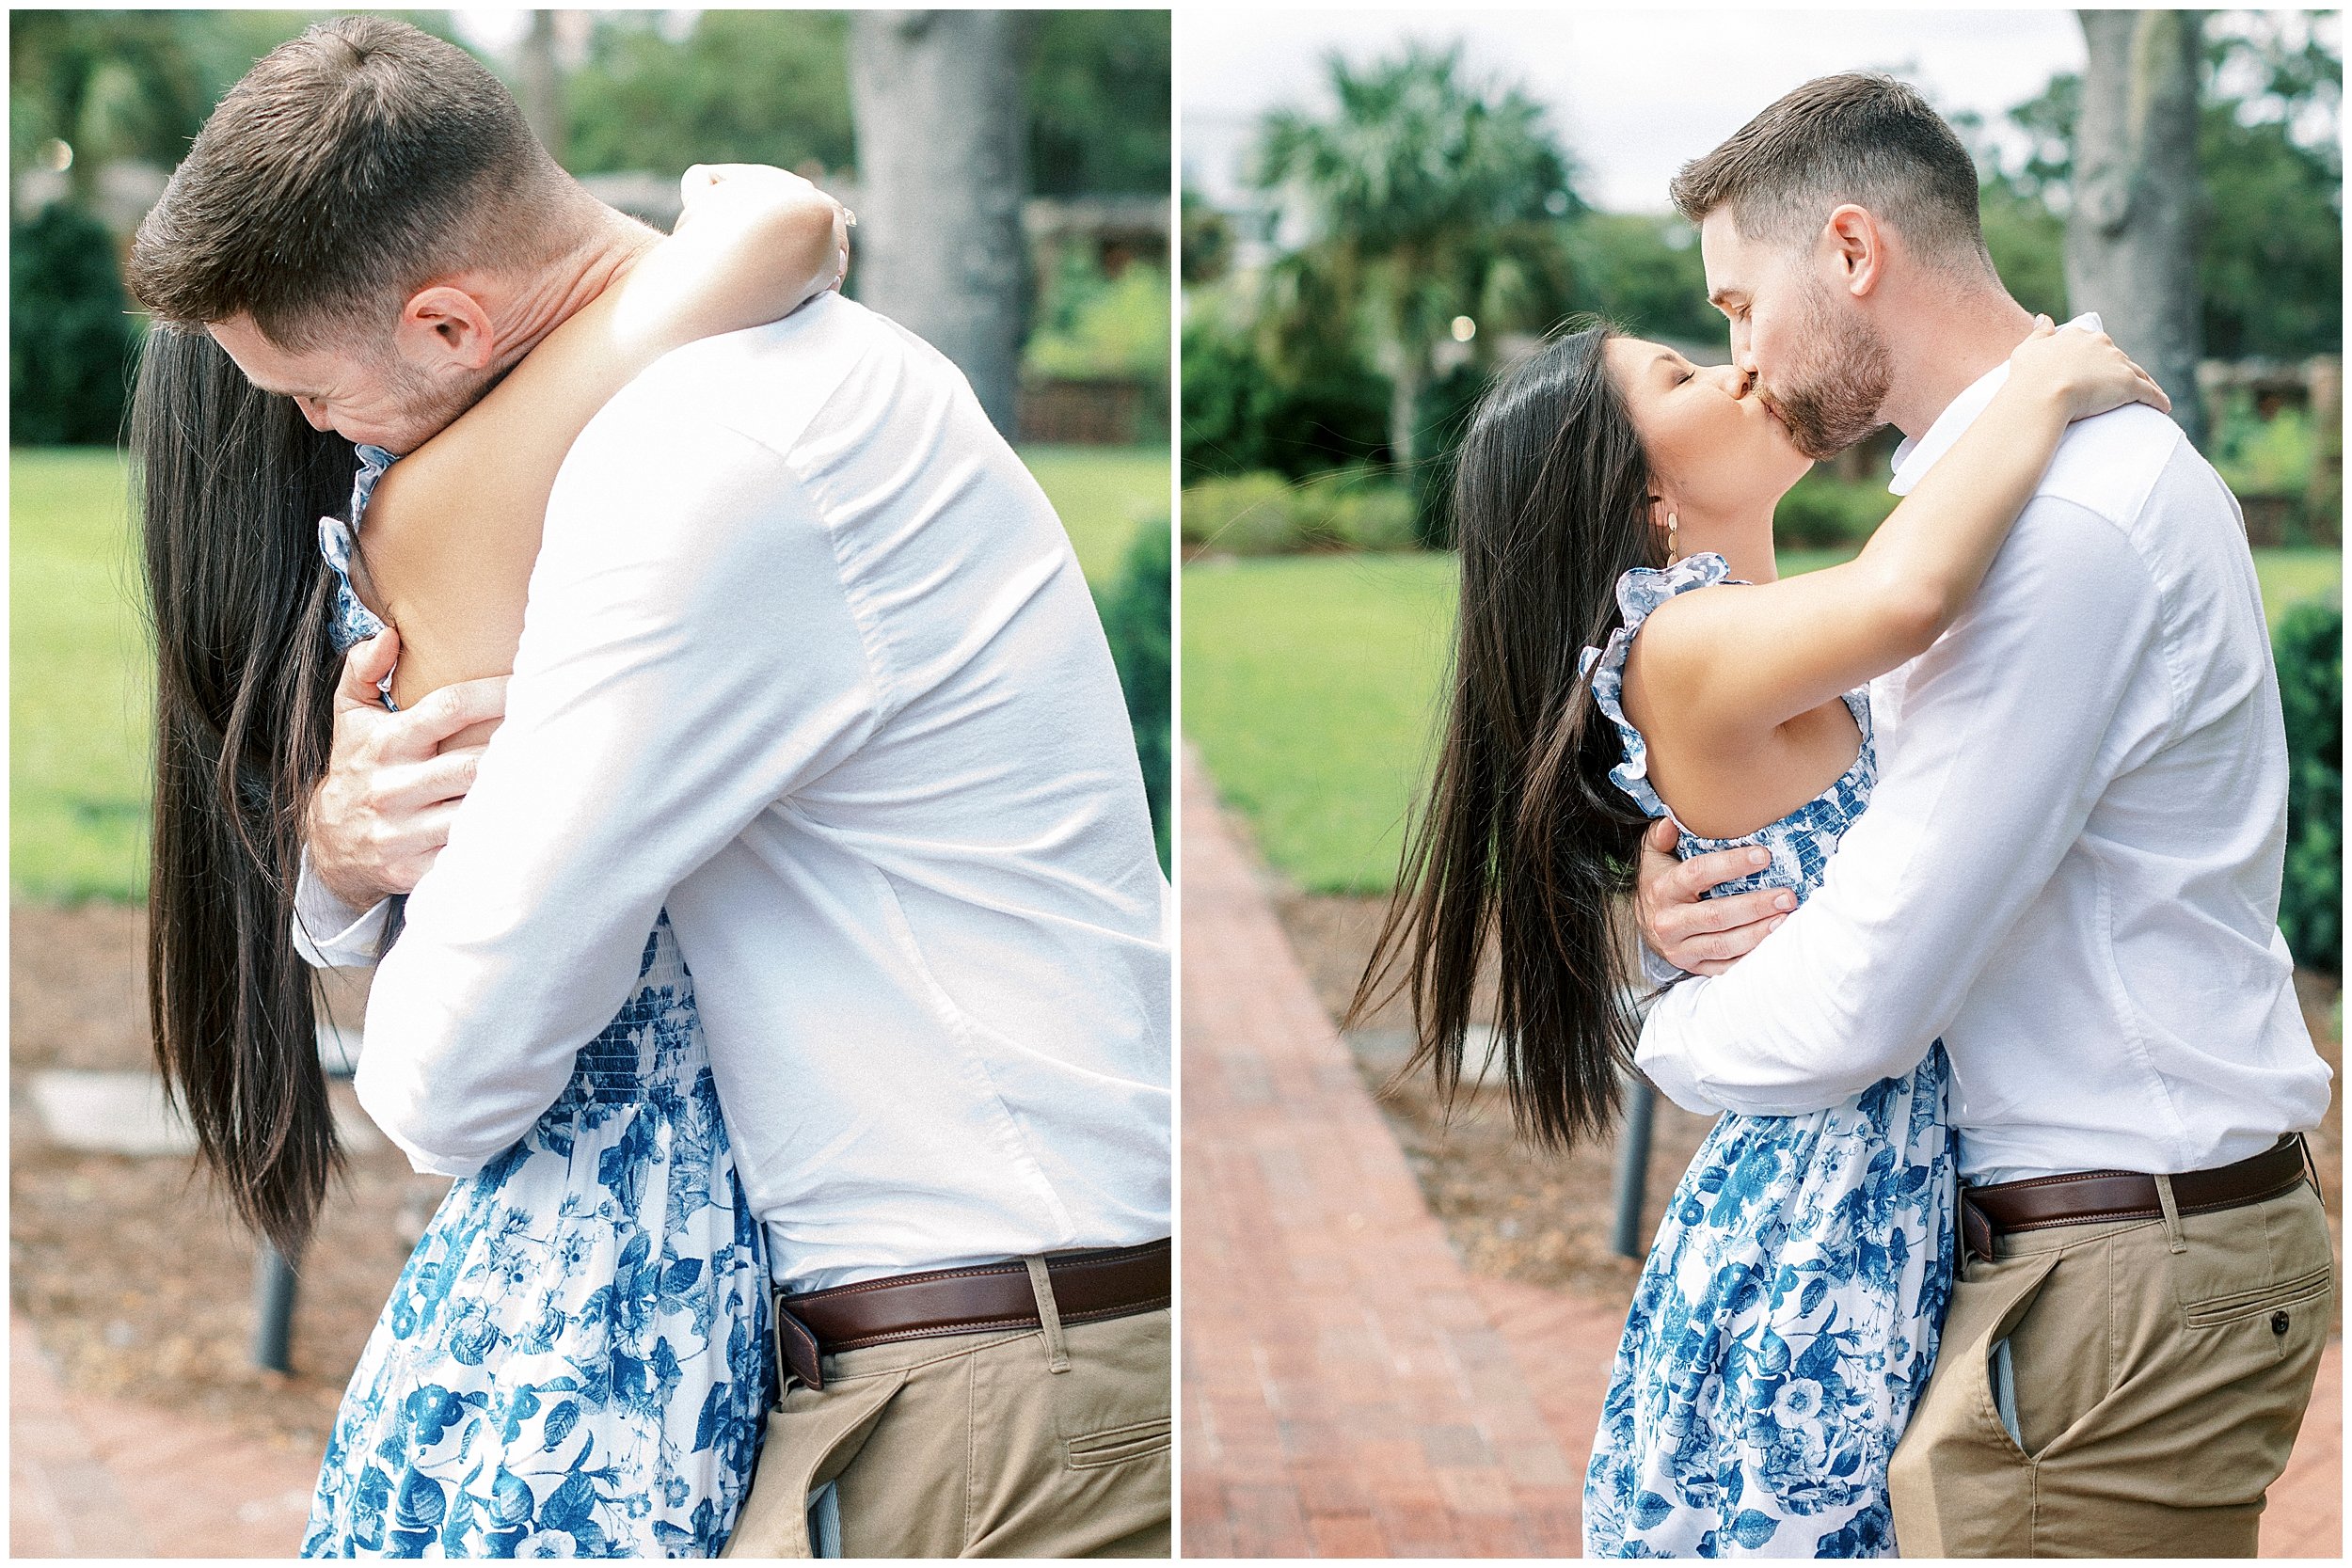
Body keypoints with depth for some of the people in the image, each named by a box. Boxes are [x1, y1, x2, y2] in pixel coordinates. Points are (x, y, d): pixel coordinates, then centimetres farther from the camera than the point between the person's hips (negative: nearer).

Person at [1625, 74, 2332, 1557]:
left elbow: (1857, 1004, -24)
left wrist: (1670, 1030, -3)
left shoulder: (2063, 525, -22)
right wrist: (1689, 905, -1)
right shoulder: (2098, 458, 13)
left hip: (2124, 1282, -10)